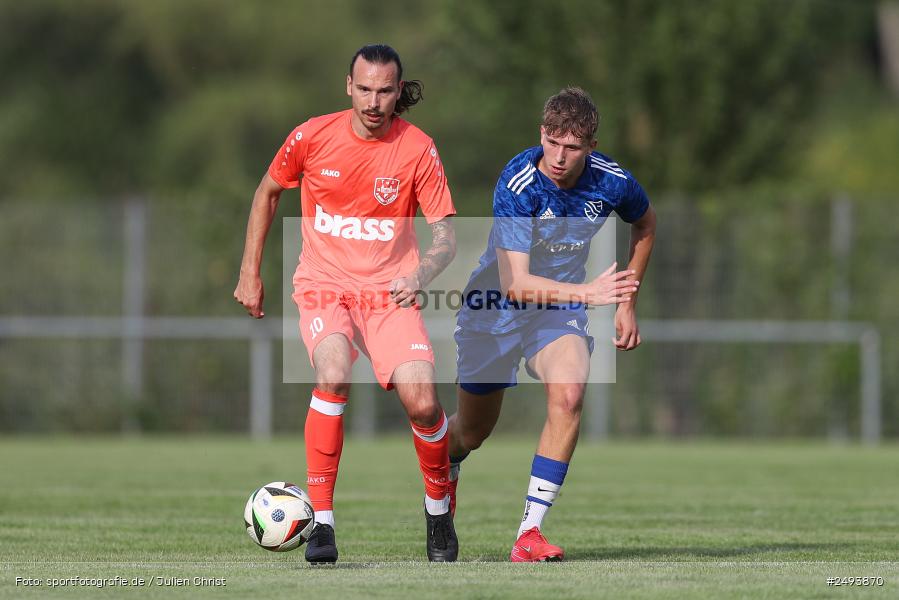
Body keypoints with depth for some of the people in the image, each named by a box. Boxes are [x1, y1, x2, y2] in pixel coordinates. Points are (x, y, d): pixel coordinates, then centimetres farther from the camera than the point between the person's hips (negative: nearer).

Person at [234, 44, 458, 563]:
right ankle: (321, 520, -23)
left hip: (390, 292, 0)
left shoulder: (418, 149, -8)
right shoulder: (313, 137, -6)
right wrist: (250, 273, 12)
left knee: (422, 401, -18)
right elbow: (268, 192, 12)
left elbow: (446, 235, -7)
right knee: (334, 376, -30)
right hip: (324, 286, 0)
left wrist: (420, 275, -28)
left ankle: (439, 508, 13)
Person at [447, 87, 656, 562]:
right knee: (472, 432, 11)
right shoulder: (516, 186, -29)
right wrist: (589, 292, -47)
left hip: (560, 307, 2)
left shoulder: (612, 183, -15)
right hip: (496, 306, -2)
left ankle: (530, 531, -25)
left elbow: (645, 225, 11)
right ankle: (445, 474, 51)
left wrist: (626, 304, 9)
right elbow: (515, 282, -35)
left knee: (568, 395, -28)